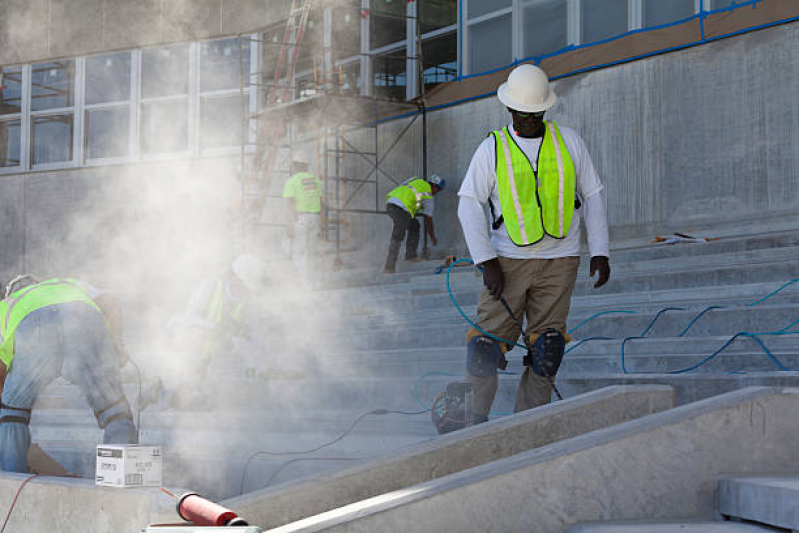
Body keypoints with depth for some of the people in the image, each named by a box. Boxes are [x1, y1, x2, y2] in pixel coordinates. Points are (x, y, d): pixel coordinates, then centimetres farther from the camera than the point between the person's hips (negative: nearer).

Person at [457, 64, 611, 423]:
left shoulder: (568, 141, 6)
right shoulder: (492, 148, 2)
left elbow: (593, 196, 11)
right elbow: (469, 205, -1)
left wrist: (599, 252, 4)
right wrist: (486, 262, -11)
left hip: (559, 262, 1)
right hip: (508, 261, -1)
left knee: (546, 352, -3)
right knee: (487, 347, -7)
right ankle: (471, 417, 10)